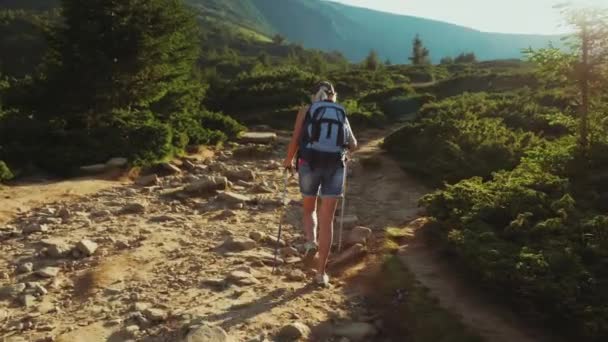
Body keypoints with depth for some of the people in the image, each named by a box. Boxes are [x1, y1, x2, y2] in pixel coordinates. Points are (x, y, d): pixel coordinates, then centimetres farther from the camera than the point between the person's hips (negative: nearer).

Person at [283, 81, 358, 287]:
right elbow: (353, 145, 21)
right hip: (335, 167, 1)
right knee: (327, 220, 5)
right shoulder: (342, 115, 16)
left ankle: (311, 241, -6)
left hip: (309, 163, -1)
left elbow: (295, 140, -2)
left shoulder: (305, 111, 8)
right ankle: (321, 272, 4)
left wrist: (288, 161, 14)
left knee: (309, 210, 23)